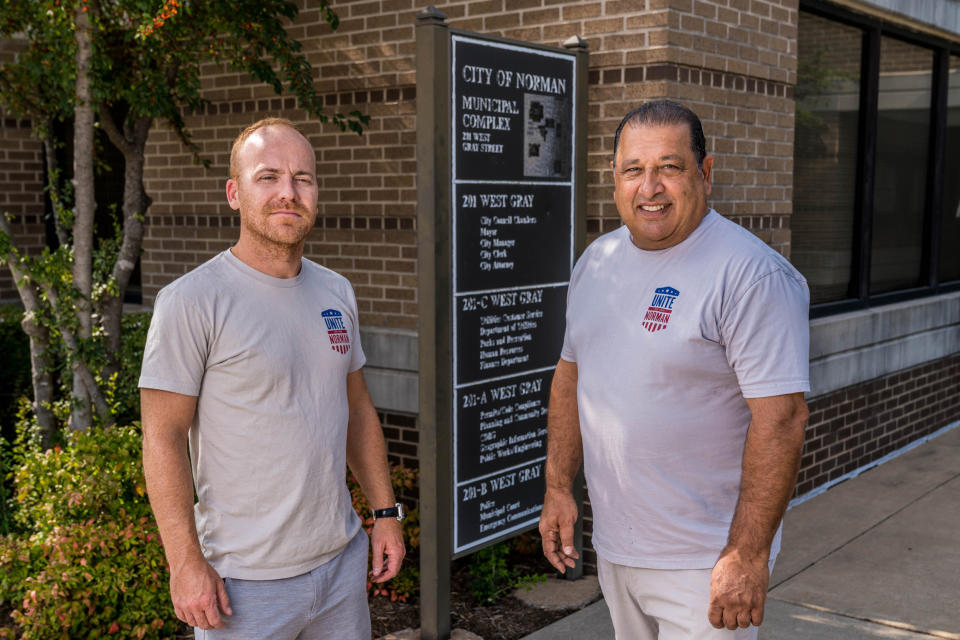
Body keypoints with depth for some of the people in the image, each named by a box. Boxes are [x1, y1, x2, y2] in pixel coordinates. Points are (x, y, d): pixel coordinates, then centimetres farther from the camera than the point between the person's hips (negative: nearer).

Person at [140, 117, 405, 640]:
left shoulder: (336, 293, 7)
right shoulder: (192, 301, -13)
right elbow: (163, 437, -13)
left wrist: (386, 511, 12)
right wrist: (186, 561, -16)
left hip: (343, 557, 6)